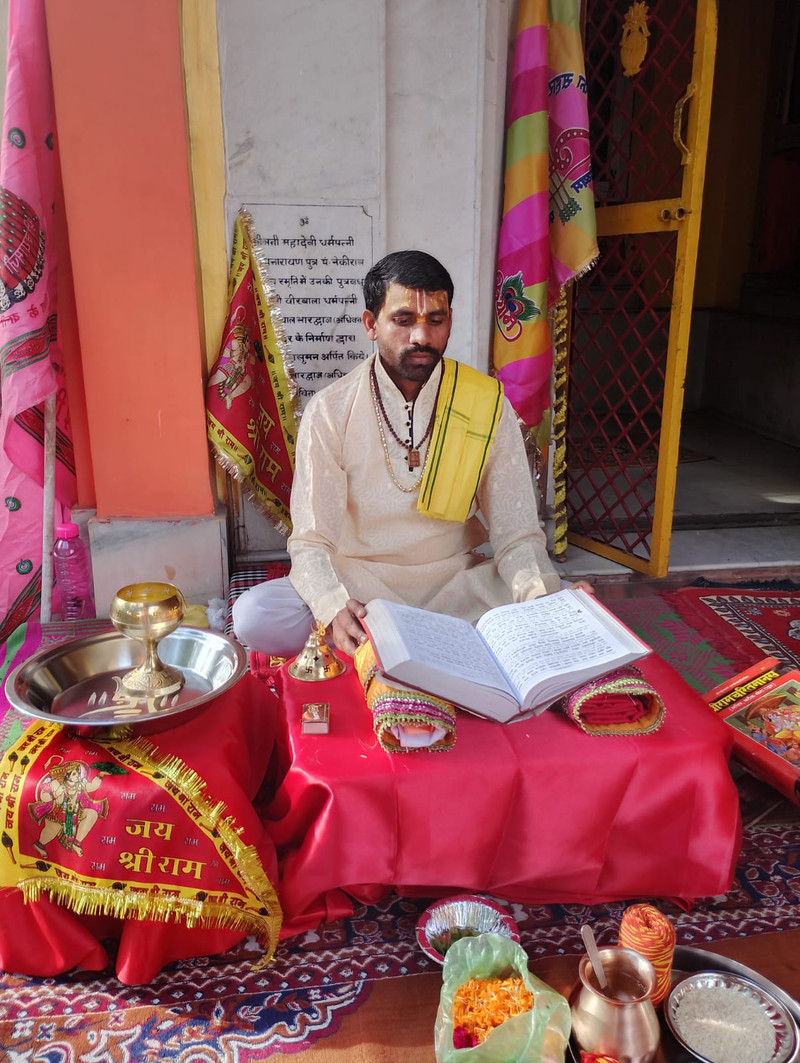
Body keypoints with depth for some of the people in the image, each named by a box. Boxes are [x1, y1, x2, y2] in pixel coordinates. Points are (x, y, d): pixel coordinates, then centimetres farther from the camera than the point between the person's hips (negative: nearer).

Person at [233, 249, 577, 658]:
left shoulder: (489, 405, -3)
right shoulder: (329, 412, -7)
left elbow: (516, 533, -3)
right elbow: (312, 542, -9)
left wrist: (541, 598, -26)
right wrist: (335, 607, -33)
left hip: (456, 580, 2)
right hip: (358, 582, -1)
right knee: (254, 615, -28)